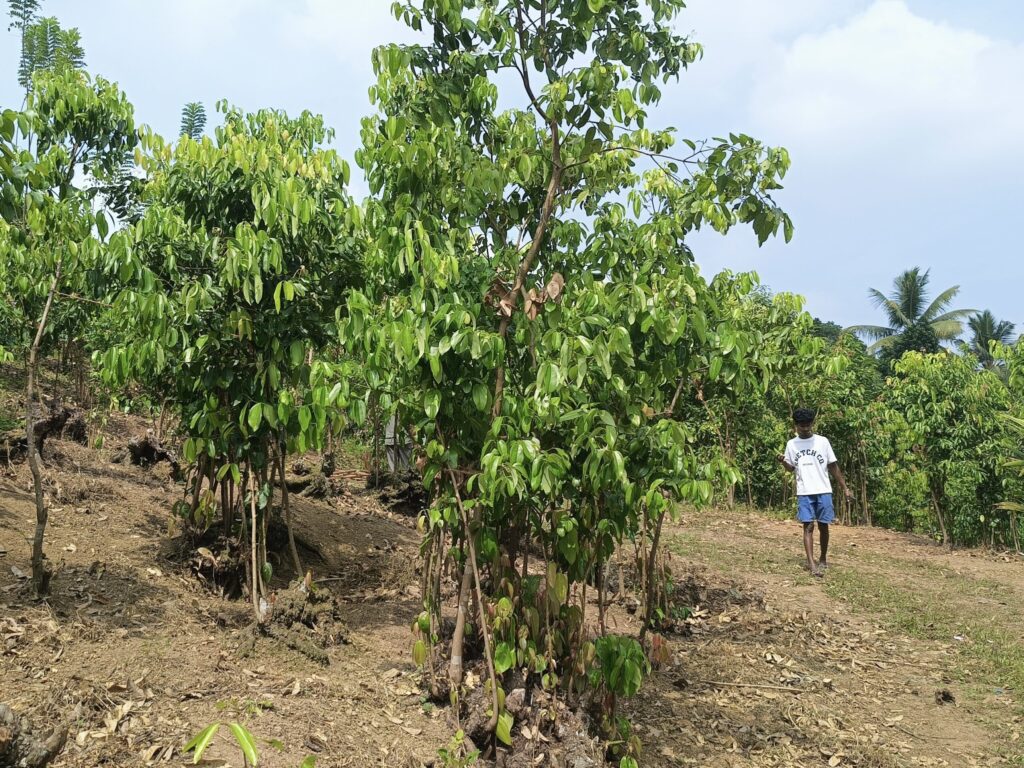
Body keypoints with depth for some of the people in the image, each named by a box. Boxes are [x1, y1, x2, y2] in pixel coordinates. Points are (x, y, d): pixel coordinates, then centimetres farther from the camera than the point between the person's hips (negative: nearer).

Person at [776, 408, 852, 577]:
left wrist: (845, 488, 2)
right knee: (808, 526, -8)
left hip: (823, 491, 0)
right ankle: (811, 563, -14)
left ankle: (823, 560, 23)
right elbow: (791, 468, 12)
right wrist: (783, 461, -11)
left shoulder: (822, 441, 1)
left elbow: (833, 466, 5)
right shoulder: (791, 444, 5)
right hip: (804, 493, 0)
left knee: (823, 525, 6)